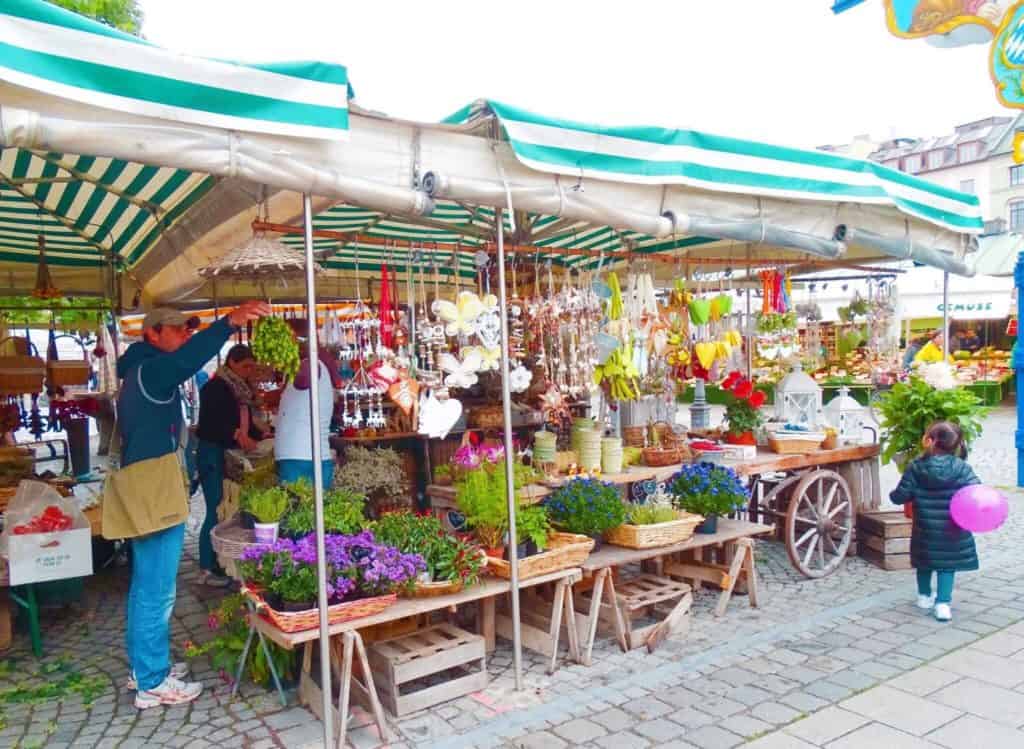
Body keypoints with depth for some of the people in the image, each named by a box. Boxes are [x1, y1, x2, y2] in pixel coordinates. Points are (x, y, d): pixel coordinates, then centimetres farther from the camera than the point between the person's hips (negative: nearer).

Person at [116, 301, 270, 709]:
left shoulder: (140, 374, 17)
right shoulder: (151, 371, -16)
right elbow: (188, 357, -39)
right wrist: (230, 322, -50)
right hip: (158, 498, -11)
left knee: (146, 585, 18)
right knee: (157, 591, -3)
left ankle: (143, 666, 31)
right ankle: (153, 683, 7)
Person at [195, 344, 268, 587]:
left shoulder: (241, 389, 13)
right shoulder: (215, 387, -11)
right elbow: (210, 423, -22)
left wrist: (262, 436, 6)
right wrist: (237, 435, -35)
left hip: (233, 455, 8)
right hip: (213, 454, -8)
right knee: (216, 510, -6)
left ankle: (222, 562, 18)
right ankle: (206, 570, 2)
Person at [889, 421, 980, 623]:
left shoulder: (915, 468, -11)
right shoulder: (961, 467, -11)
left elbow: (900, 496, -9)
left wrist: (892, 494, 12)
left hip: (925, 530, 1)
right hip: (951, 530, -1)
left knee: (924, 562, 20)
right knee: (947, 564, 9)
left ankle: (924, 596, 36)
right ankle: (943, 603, 3)